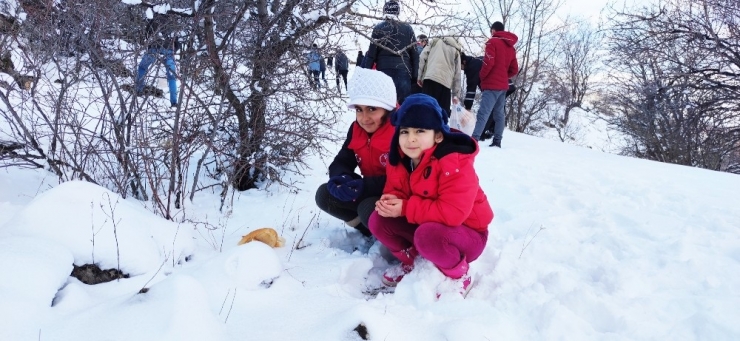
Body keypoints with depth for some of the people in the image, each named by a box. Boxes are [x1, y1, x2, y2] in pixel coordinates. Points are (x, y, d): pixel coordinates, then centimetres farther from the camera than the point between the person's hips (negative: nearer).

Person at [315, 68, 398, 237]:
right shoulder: (357, 129, -1)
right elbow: (341, 162, 0)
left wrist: (365, 186, -35)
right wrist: (340, 179, -25)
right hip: (371, 192, 8)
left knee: (369, 208, -35)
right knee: (324, 194, -4)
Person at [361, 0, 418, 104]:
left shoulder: (379, 28, 2)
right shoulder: (408, 28, 7)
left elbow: (371, 53, 0)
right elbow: (415, 54, 6)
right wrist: (415, 76, 9)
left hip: (383, 71, -1)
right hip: (404, 71, 1)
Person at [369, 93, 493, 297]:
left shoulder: (454, 162, -29)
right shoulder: (398, 160, -6)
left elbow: (453, 212, -36)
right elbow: (394, 190, 5)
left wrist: (406, 208, -29)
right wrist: (390, 201, -22)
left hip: (467, 233, -7)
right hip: (425, 225, 7)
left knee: (428, 234, -38)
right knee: (378, 220, -10)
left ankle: (459, 276, -7)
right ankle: (410, 261, 15)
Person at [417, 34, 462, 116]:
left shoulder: (435, 42, 23)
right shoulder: (456, 51, 23)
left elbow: (422, 57, 9)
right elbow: (457, 73, 18)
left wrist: (420, 76, 11)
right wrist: (455, 92, 22)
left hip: (430, 78, 0)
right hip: (445, 82, 0)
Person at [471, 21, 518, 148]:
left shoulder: (493, 42, -4)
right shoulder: (511, 47, 17)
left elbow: (488, 62, -16)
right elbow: (514, 70, 15)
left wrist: (481, 76, -2)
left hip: (492, 85, -8)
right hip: (503, 85, 8)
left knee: (483, 112, -16)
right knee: (499, 114, 9)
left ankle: (474, 139, -25)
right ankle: (497, 141, 9)